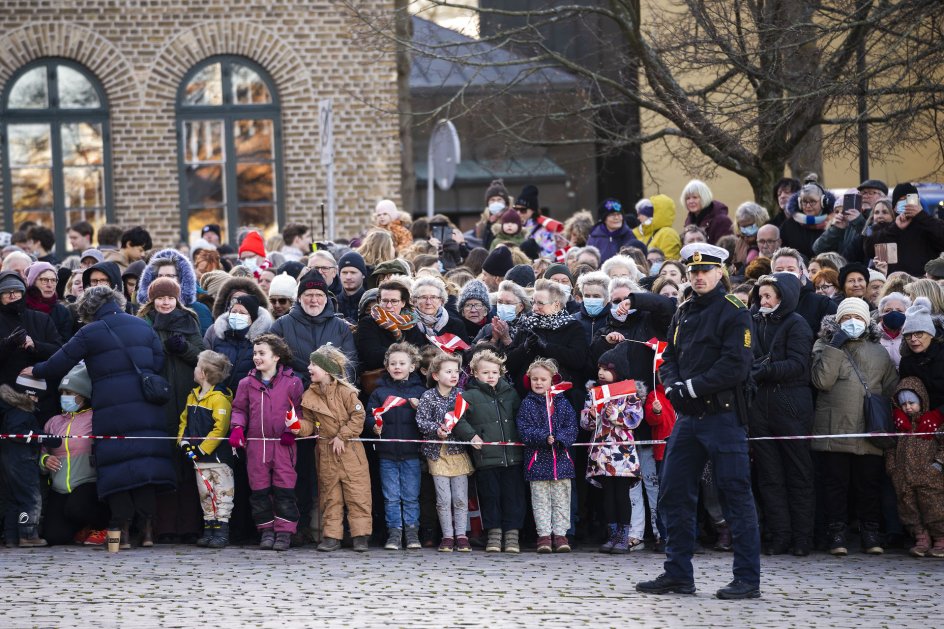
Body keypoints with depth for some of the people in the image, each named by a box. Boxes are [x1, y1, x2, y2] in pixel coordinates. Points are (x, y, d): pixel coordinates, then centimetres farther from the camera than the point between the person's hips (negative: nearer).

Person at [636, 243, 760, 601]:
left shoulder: (734, 313, -6)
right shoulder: (683, 314, 16)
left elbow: (736, 365, -15)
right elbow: (669, 359, 15)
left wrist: (693, 387, -16)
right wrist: (673, 387, -5)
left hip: (723, 416, -7)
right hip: (687, 417, 7)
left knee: (736, 497, -4)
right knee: (673, 495, 8)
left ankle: (748, 580, 0)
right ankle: (678, 575, 16)